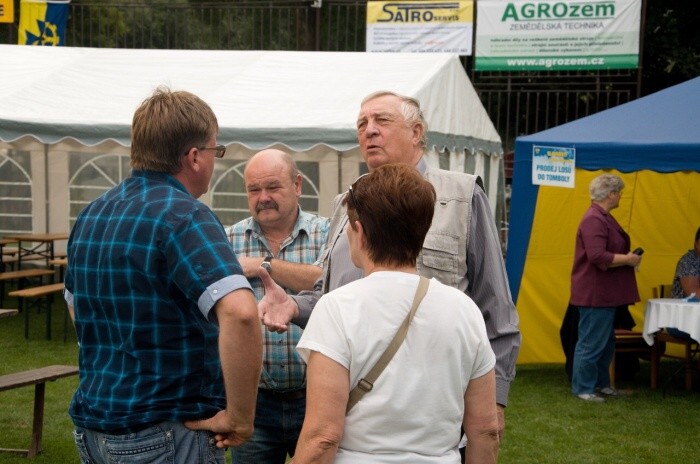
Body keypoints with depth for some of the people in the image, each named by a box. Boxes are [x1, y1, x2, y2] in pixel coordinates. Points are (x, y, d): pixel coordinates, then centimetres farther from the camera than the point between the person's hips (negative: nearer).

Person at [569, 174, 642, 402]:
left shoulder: (604, 218, 13)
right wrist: (628, 259, -18)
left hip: (606, 294, 11)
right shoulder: (594, 220, -21)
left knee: (606, 341, 19)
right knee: (591, 343, -3)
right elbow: (598, 257, -28)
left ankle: (601, 383, 30)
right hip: (595, 295, -11)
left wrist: (628, 256, 9)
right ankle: (582, 388, 6)